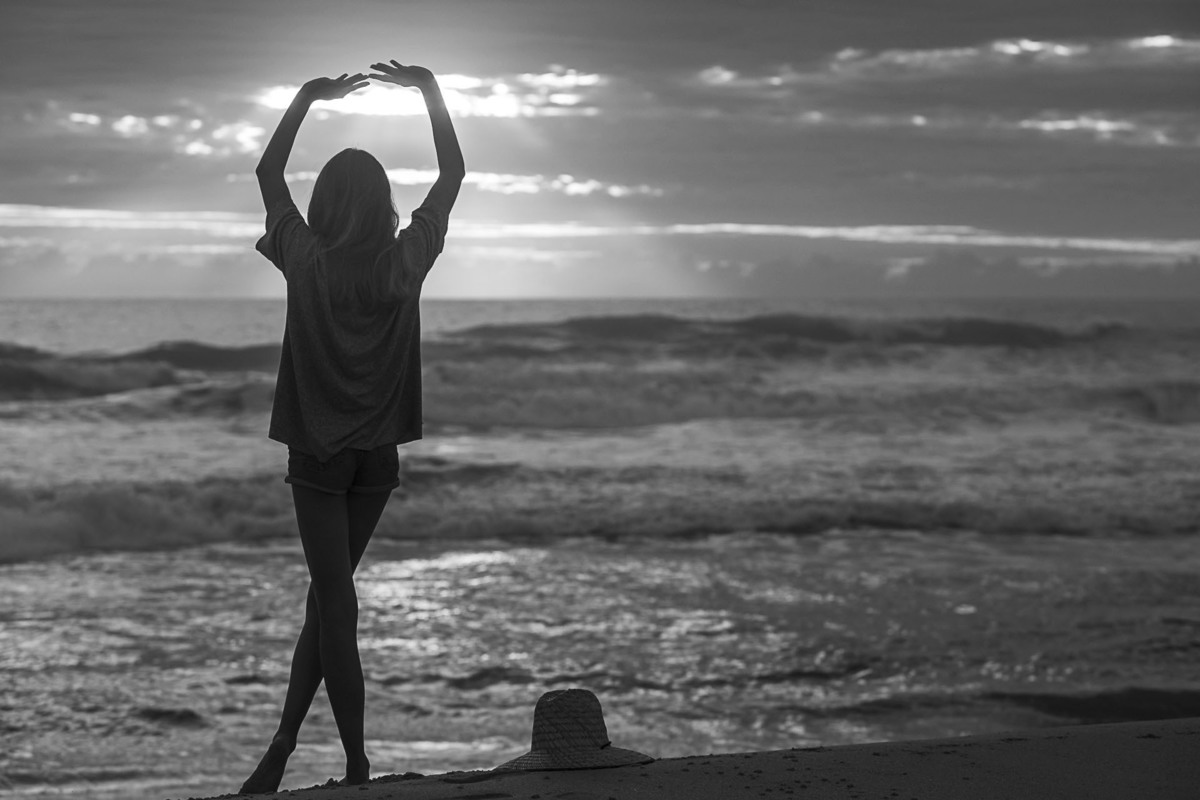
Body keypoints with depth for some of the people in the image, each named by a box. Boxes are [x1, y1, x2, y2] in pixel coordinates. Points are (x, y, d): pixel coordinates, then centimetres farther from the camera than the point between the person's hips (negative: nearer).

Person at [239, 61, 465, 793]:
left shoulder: (308, 263, -10)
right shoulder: (405, 264, -6)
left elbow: (268, 171, 5)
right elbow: (453, 173, 6)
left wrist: (309, 97, 11)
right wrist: (429, 89, 10)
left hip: (318, 452, -2)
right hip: (379, 455, 3)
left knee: (335, 600, -1)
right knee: (330, 596, 13)